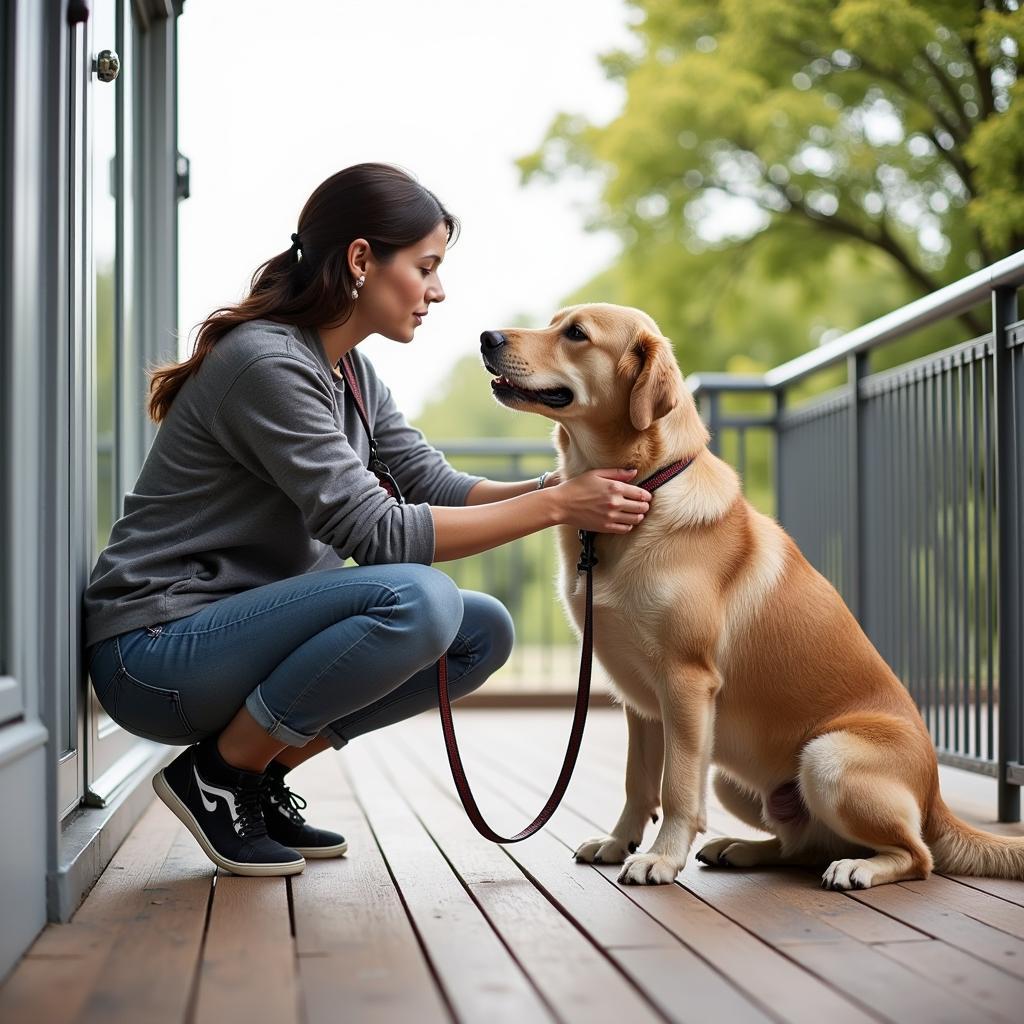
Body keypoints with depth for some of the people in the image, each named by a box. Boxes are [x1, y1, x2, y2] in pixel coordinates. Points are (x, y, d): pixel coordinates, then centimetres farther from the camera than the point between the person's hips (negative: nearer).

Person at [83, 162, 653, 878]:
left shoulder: (351, 372, 11)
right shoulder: (265, 363, -20)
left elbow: (435, 486, 5)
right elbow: (376, 532, -24)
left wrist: (563, 488, -10)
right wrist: (555, 506, -23)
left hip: (246, 628, 10)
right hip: (156, 651, -10)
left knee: (484, 631, 0)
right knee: (415, 599, -30)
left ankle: (260, 778, 7)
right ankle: (214, 773, -10)